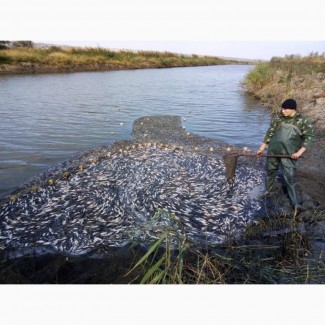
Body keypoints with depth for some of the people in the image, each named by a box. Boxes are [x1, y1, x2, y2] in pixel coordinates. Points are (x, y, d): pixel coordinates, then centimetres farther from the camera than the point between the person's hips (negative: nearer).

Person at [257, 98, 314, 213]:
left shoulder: (302, 121, -3)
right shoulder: (278, 119, 5)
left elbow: (309, 137, -5)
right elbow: (269, 133, 10)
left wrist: (299, 152, -16)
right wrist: (261, 148, 10)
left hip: (289, 154, -3)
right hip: (273, 151, 4)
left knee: (290, 178, -6)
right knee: (270, 172, 16)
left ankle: (294, 203, 1)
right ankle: (268, 192, 36)